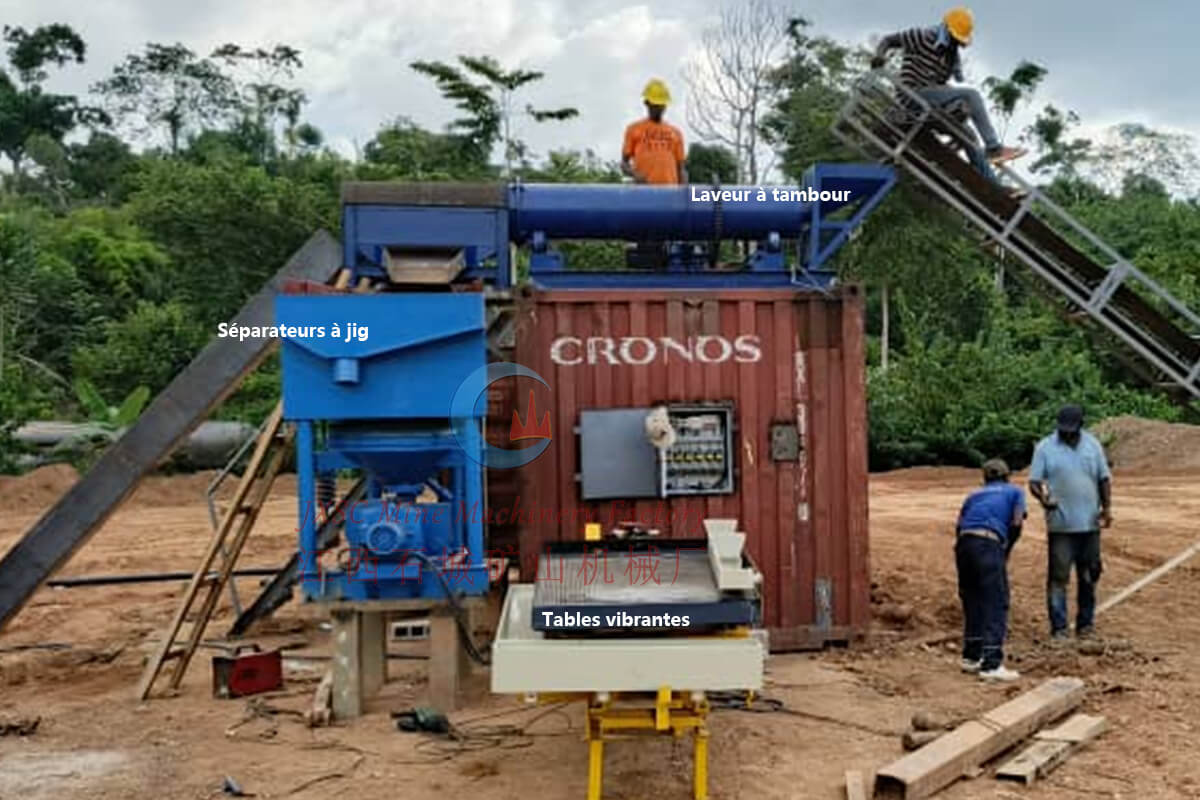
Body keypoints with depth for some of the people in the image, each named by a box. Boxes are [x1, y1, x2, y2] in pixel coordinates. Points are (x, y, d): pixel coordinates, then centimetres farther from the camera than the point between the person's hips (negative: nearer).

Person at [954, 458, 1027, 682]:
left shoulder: (974, 495, 30)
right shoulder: (1015, 492, 22)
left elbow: (959, 526, 17)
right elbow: (1016, 524, 4)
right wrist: (1006, 551, 17)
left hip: (964, 543, 5)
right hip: (988, 543, -5)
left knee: (972, 601, 18)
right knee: (996, 604, 0)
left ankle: (971, 657, 26)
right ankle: (991, 664, -6)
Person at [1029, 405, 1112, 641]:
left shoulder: (1092, 445, 8)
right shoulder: (1045, 447, -2)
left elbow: (1104, 478, 11)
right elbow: (1034, 481, -5)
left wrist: (1106, 507, 0)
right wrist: (1043, 497, -25)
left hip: (1090, 523, 4)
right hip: (1060, 524, -3)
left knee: (1089, 575, 11)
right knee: (1058, 576, -3)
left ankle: (1085, 622, 23)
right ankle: (1058, 626, 3)